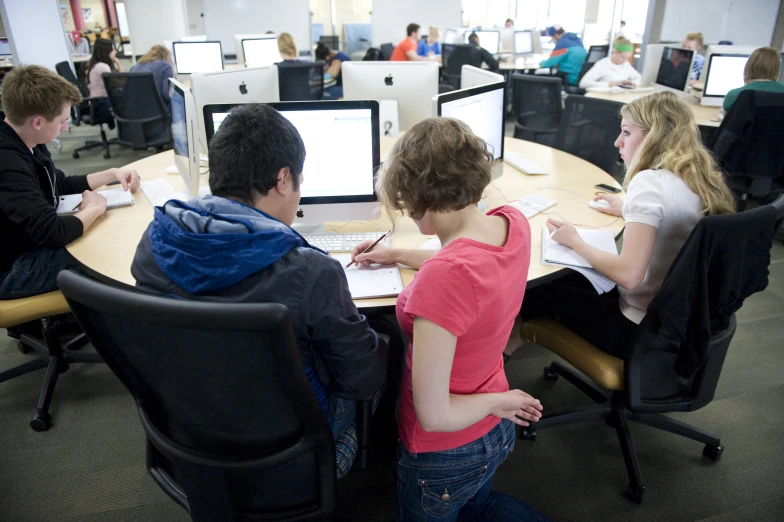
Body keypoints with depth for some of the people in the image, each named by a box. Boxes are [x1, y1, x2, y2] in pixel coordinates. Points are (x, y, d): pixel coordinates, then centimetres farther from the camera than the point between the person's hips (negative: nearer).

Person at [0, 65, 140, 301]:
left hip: (30, 241, 10)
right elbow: (52, 233, -36)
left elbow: (61, 185, 16)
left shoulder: (23, 143, -1)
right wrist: (93, 208, -17)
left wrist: (112, 173, 6)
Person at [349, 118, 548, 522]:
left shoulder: (441, 279, -39)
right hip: (496, 434, 7)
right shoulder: (514, 223, -13)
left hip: (446, 455, -7)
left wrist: (498, 401, -14)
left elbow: (433, 415, -31)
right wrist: (397, 255, 16)